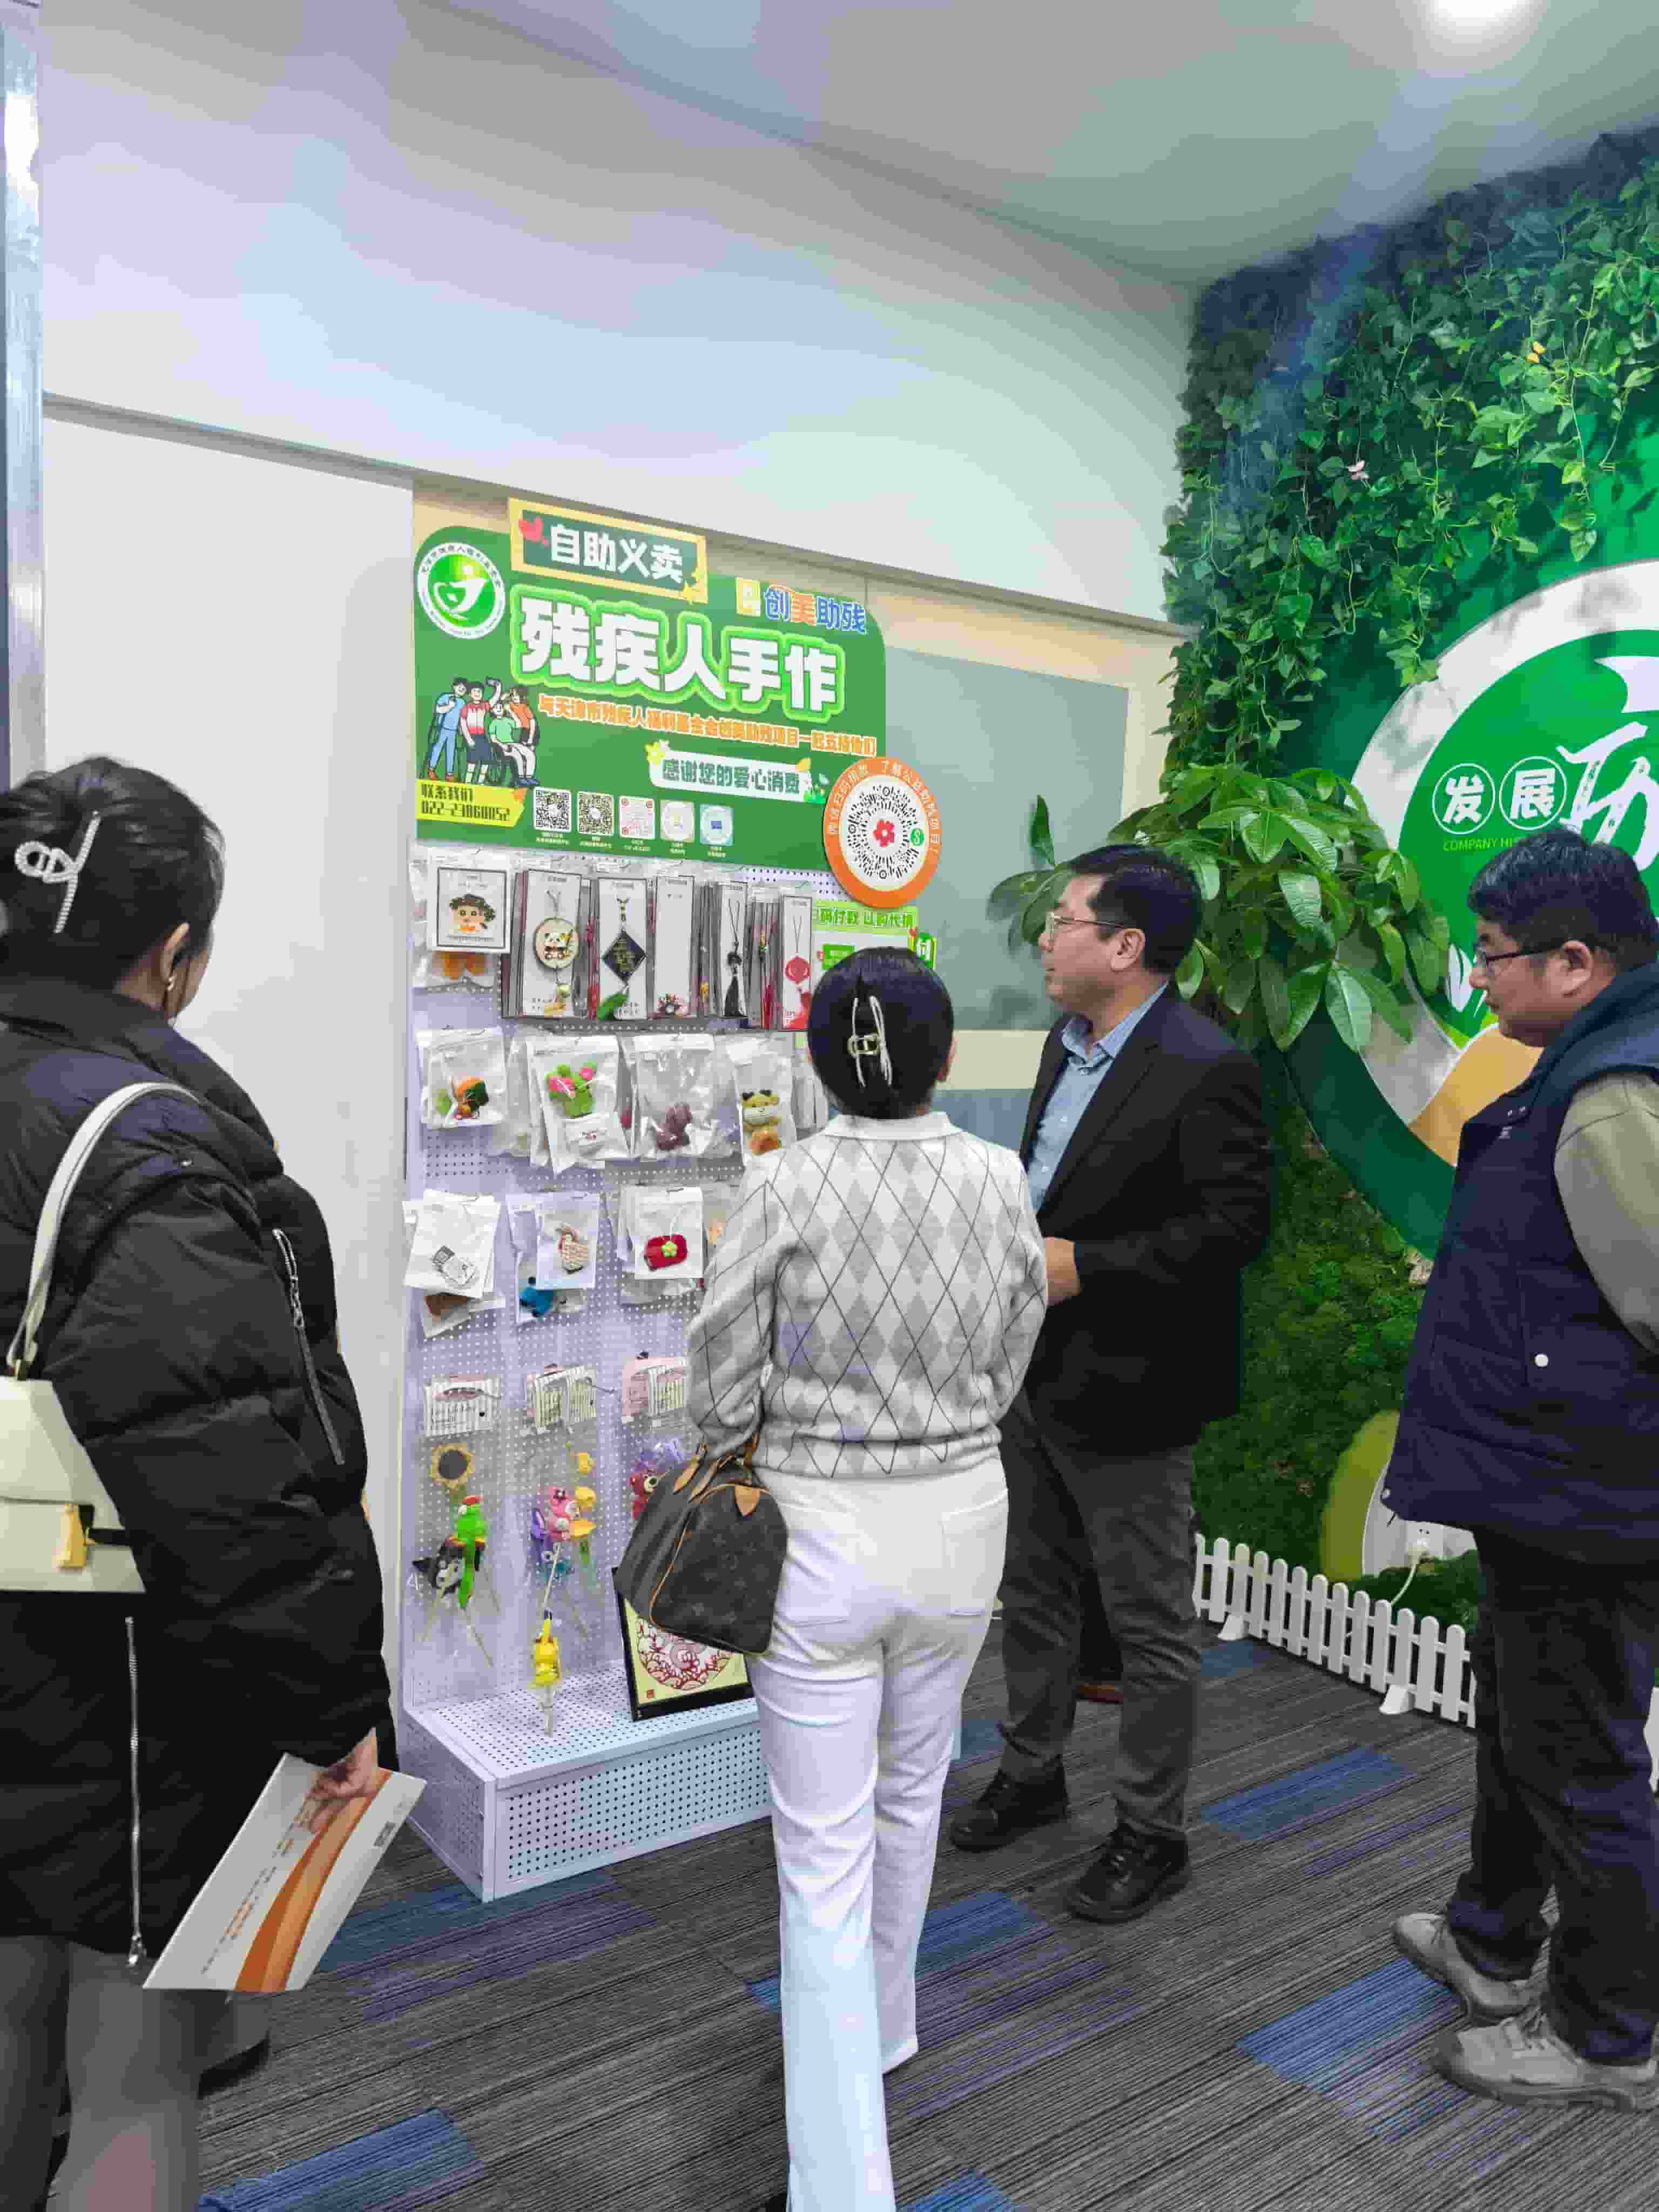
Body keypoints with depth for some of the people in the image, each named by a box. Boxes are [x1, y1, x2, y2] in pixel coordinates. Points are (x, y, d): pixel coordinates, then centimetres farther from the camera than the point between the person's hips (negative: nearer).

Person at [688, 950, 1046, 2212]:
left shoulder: (790, 1187, -17)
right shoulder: (1000, 1181, -8)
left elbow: (726, 1387, -9)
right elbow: (1005, 1371, 2)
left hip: (822, 1537, -4)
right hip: (960, 1519, 4)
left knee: (824, 1861, 7)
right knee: (911, 1787, 28)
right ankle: (879, 2026, 51)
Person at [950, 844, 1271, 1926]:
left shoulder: (1206, 1070, -19)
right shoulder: (1069, 1046, 9)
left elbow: (1235, 1223, -22)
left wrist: (1084, 1266, -24)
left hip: (1126, 1394, -9)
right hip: (1035, 1375, 9)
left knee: (1153, 1624, 8)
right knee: (1035, 1593, 23)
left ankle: (1153, 1835, 26)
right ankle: (1033, 1772, 42)